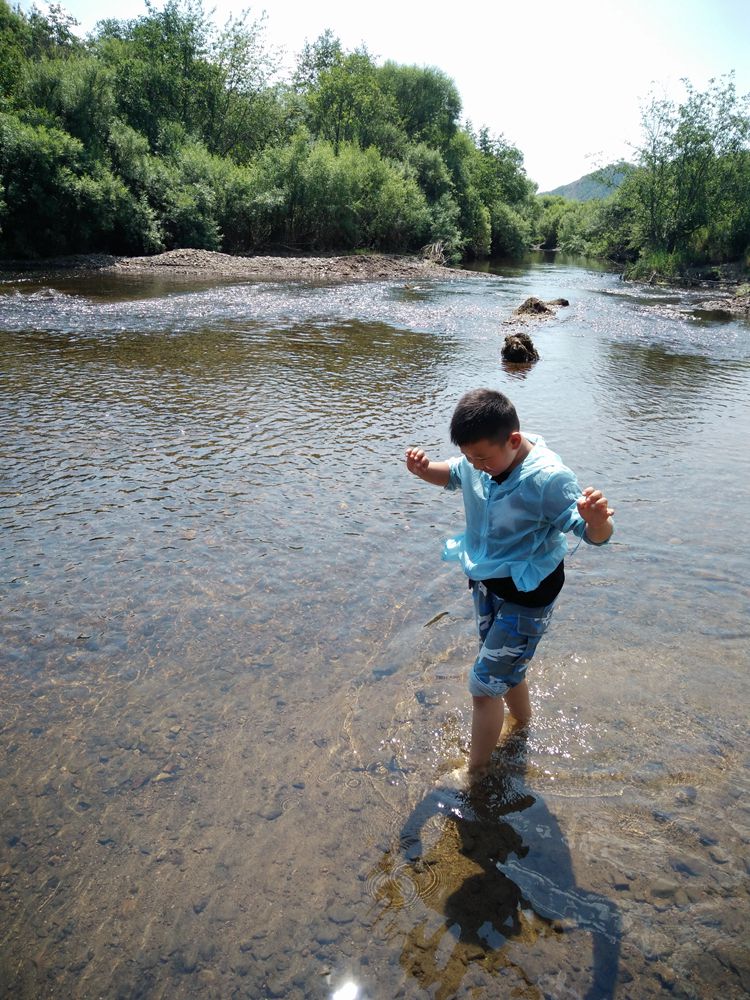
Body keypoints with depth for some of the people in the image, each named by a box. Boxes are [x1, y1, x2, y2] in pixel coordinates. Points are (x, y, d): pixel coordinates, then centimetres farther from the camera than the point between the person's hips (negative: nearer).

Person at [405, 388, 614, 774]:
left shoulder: (548, 478, -33)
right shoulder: (482, 458, -15)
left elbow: (593, 533, -26)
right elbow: (453, 475, 8)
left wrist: (598, 521, -51)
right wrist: (425, 470, -15)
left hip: (527, 594, -7)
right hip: (487, 580, 7)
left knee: (484, 683, -1)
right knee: (504, 669, 26)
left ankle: (475, 771, 21)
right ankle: (522, 724, 54)